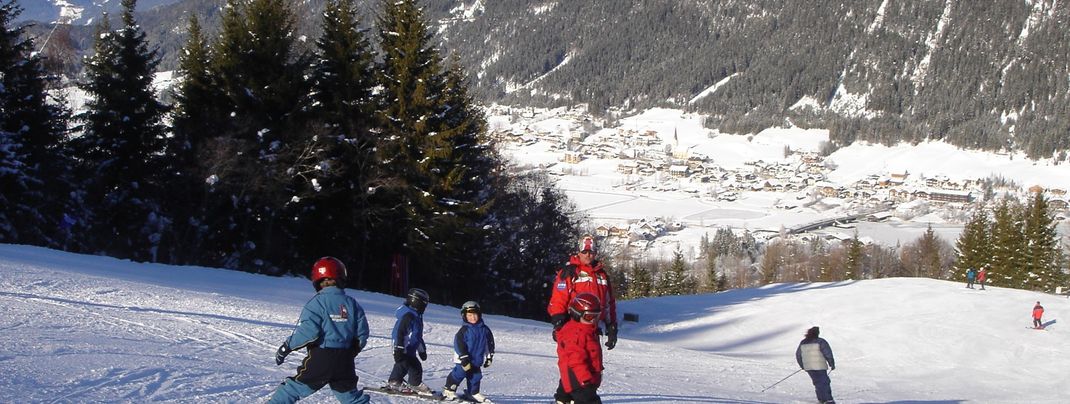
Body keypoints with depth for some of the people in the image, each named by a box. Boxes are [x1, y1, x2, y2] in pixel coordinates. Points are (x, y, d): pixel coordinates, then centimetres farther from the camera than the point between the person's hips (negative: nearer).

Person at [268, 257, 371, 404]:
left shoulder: (317, 302, -9)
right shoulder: (351, 303, 6)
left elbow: (307, 331, -18)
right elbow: (362, 333, 7)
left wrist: (286, 348, -8)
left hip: (320, 359, -4)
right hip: (344, 362, 4)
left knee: (294, 387, 3)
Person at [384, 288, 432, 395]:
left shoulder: (416, 316, 13)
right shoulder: (408, 316, -20)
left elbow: (418, 335, 24)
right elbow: (400, 333, -24)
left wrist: (422, 350, 27)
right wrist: (399, 349, -26)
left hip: (410, 349, 10)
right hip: (404, 349, -10)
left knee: (402, 366, 18)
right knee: (415, 366, -9)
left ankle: (394, 383, 28)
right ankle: (416, 385, 1)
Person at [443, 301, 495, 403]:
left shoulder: (485, 329, 2)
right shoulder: (464, 330, -13)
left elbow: (490, 343, 12)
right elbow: (459, 344, -16)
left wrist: (489, 357, 13)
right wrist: (464, 358, -19)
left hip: (477, 359, 5)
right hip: (463, 359, -5)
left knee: (476, 376, 10)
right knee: (459, 373, -7)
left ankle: (474, 393, 26)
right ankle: (449, 390, 7)